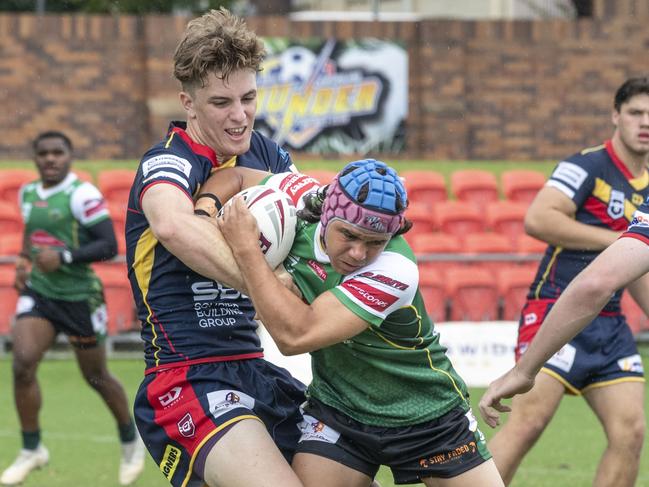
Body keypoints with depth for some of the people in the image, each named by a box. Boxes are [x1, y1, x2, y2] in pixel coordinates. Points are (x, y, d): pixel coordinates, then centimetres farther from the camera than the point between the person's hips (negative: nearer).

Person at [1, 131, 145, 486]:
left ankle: (130, 441, 33)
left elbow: (109, 246, -19)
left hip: (79, 297, -5)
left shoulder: (83, 195, -16)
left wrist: (64, 257, -27)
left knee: (96, 377, 8)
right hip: (38, 293, 5)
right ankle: (31, 449, -1)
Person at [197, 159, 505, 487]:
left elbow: (295, 336, -37)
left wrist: (246, 248, -33)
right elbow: (238, 177, 5)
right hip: (338, 410, 3)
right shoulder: (299, 200, -17)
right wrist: (204, 209, -16)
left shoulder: (394, 270, -31)